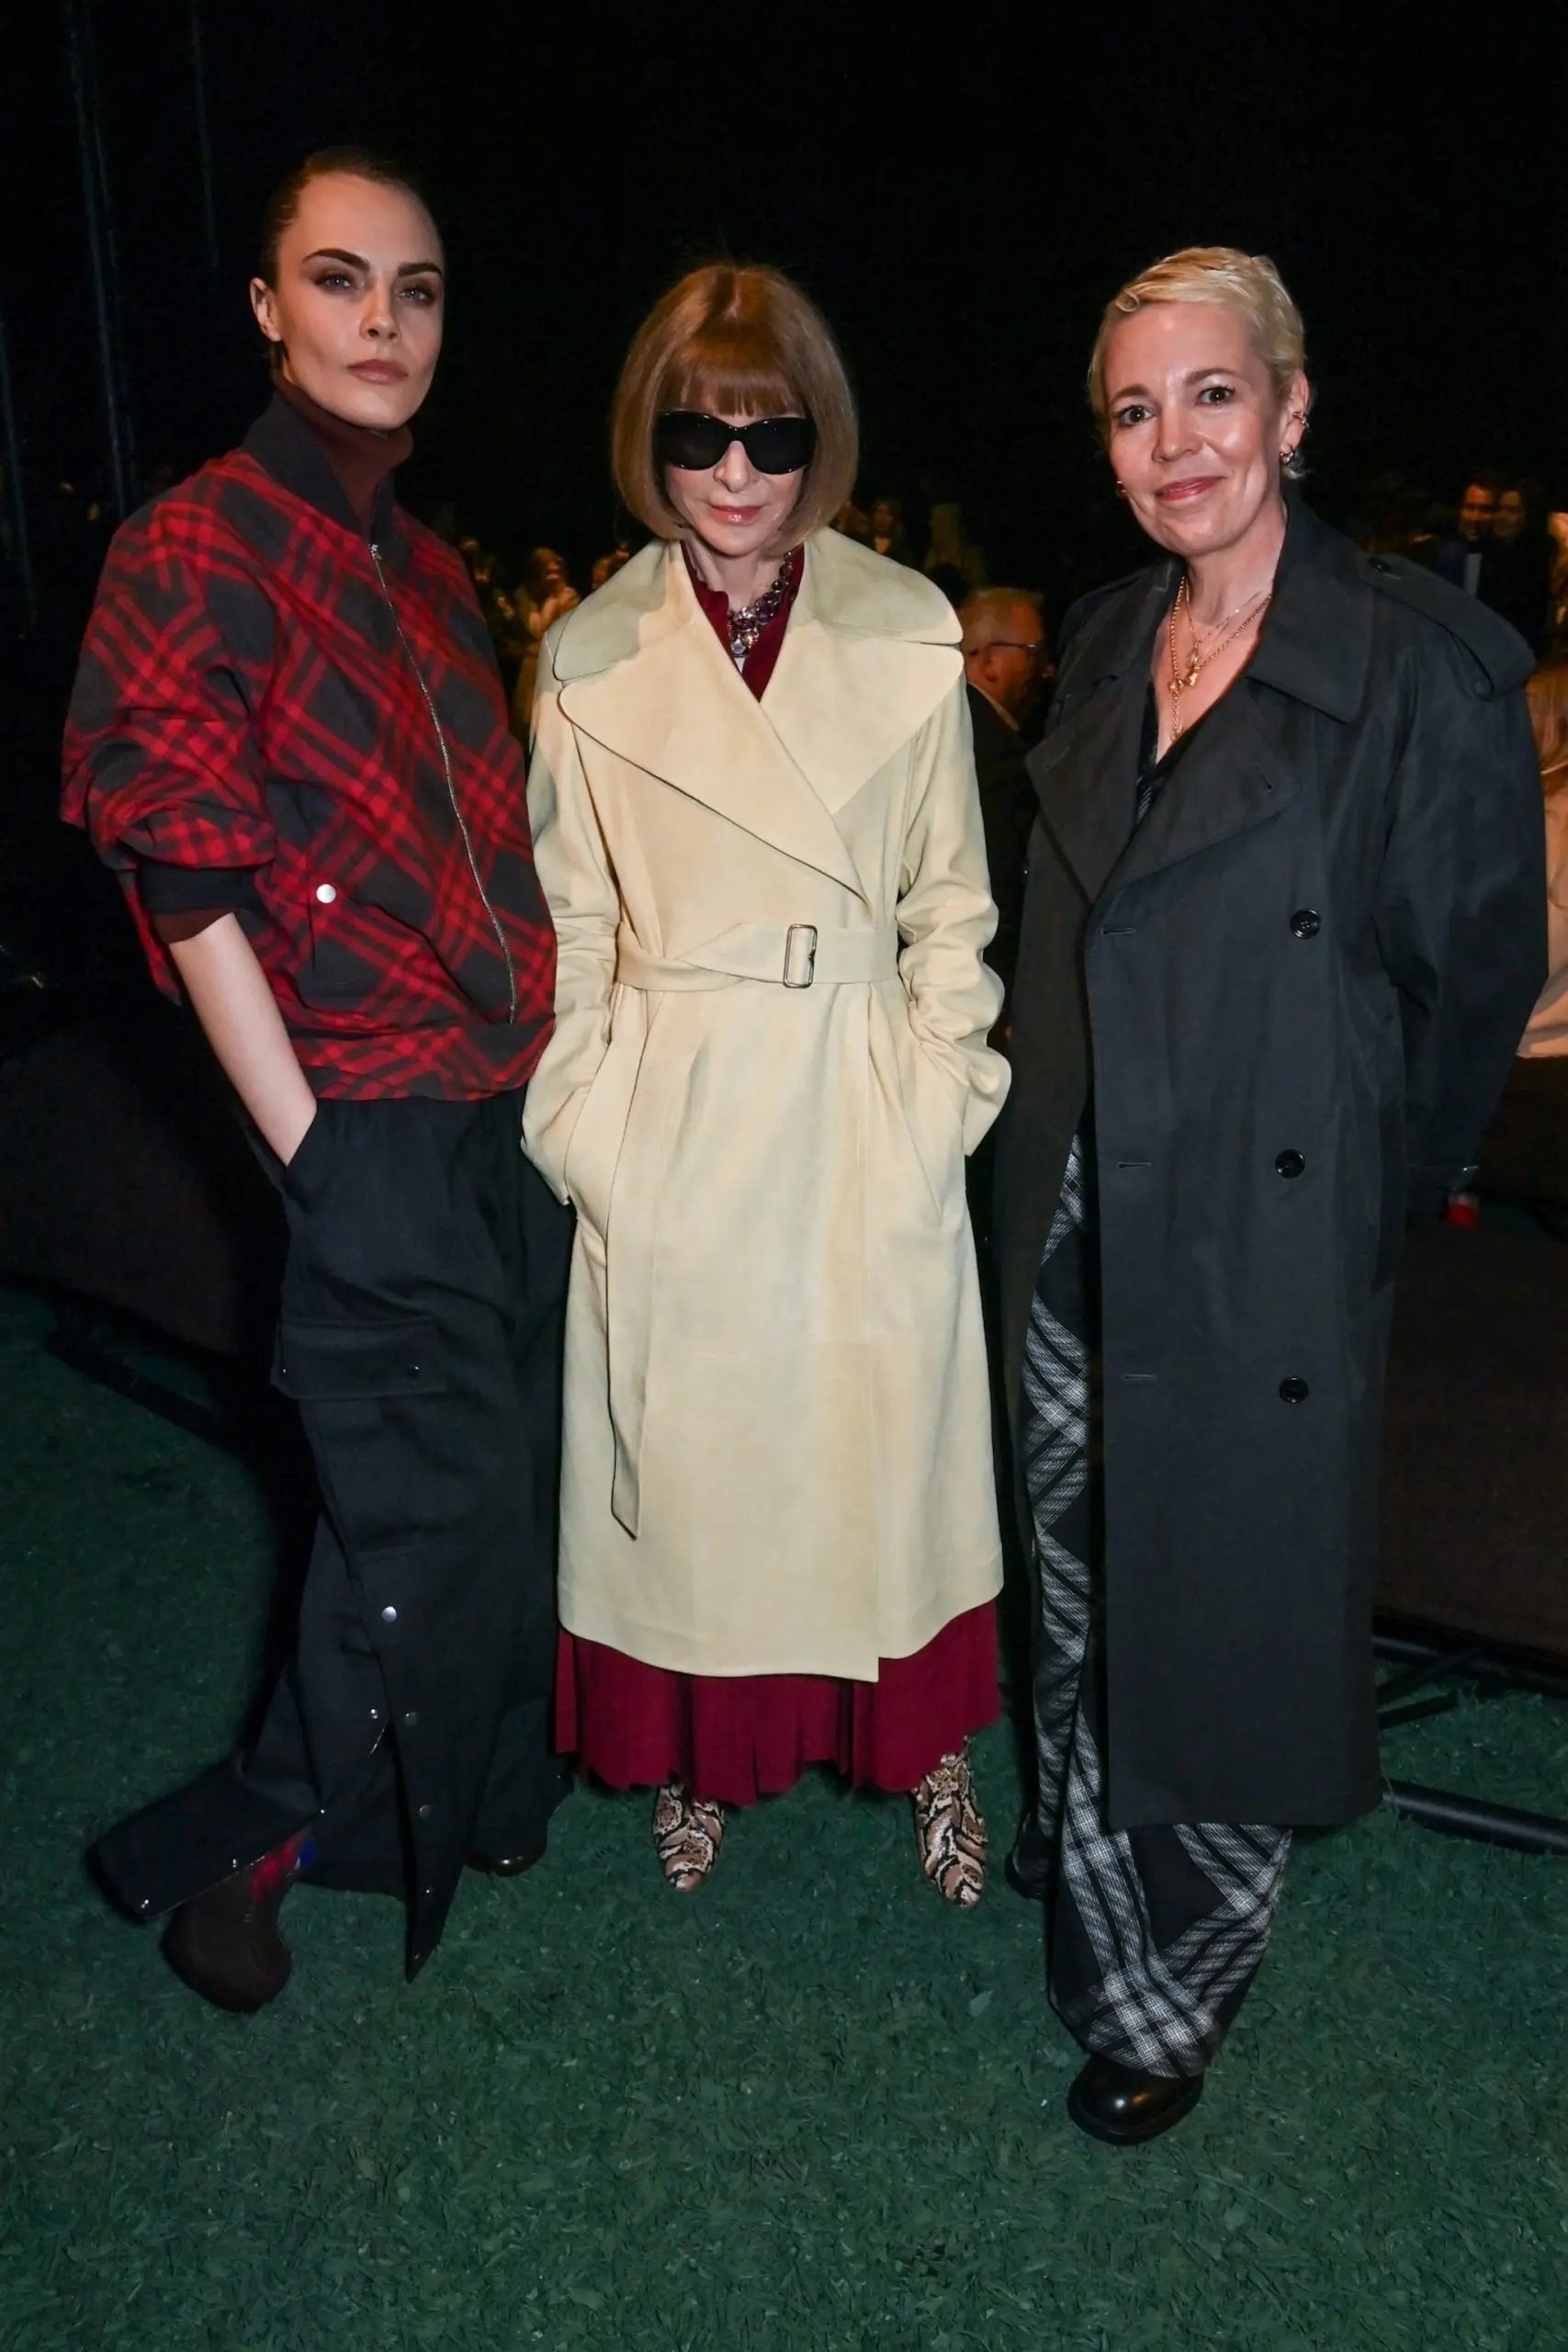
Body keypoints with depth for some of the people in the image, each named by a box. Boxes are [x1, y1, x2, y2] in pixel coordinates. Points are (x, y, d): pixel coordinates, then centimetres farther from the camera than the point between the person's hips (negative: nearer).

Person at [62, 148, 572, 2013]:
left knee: (510, 1484, 15)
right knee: (434, 1511, -1)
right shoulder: (198, 551, -9)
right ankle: (232, 1848, 24)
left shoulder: (426, 568, 14)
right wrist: (308, 1148, -13)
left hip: (509, 1112, 7)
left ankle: (482, 1795, 39)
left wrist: (556, 1058, 8)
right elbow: (190, 882, -12)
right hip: (375, 1134, -7)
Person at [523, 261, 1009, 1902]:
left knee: (884, 1428, 10)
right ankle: (697, 1754, 34)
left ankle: (921, 1742, 34)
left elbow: (952, 900, 3)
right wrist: (587, 1128, -2)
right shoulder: (589, 660, 0)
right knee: (684, 1440, 10)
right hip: (676, 1119, 0)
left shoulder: (911, 634, -1)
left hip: (867, 1109, 0)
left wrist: (941, 1095, -3)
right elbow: (572, 930, 3)